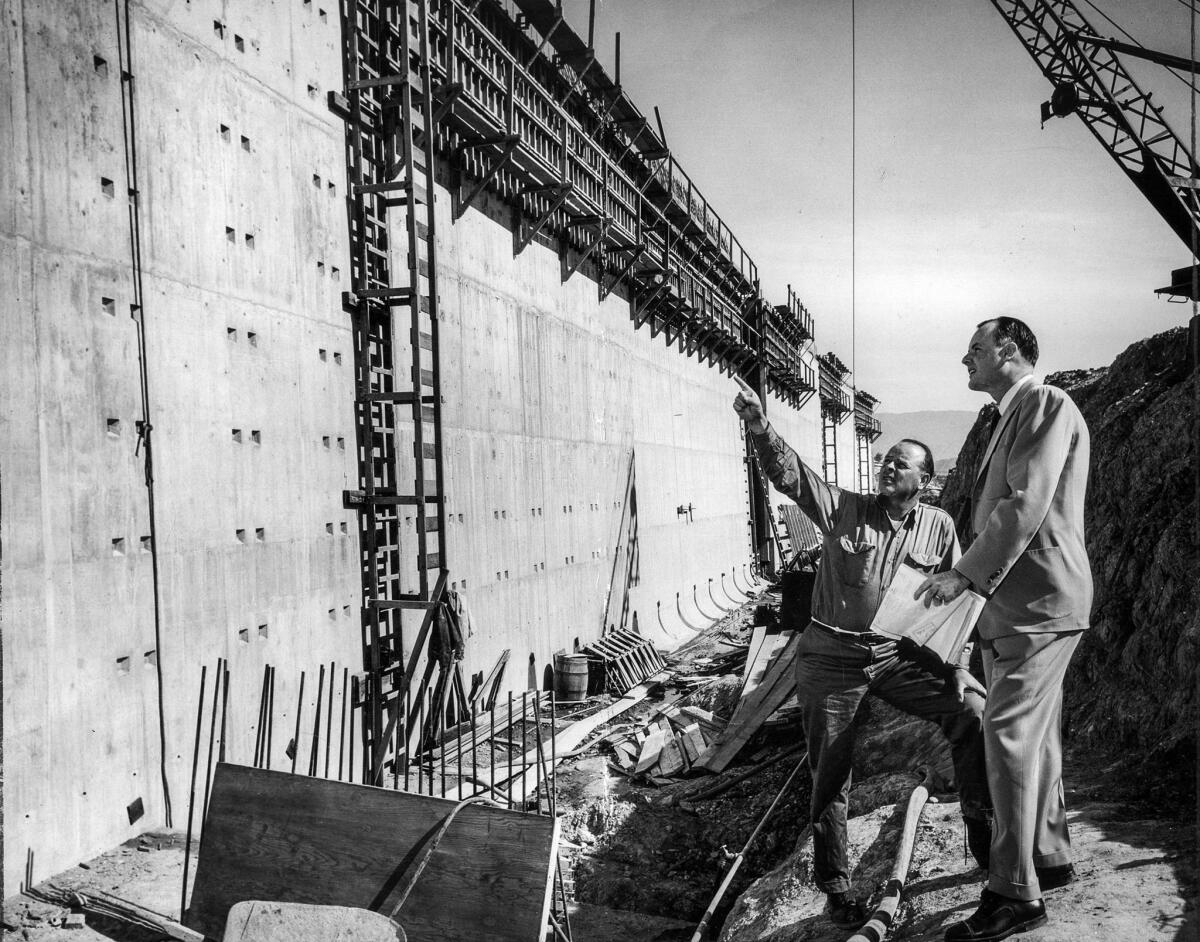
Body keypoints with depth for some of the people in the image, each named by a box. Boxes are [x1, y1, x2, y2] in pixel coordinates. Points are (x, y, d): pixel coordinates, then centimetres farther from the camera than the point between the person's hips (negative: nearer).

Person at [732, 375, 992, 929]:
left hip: (898, 655, 2)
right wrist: (759, 427, -34)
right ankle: (835, 887, 23)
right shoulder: (843, 509, -4)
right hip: (831, 658, -2)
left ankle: (982, 833, 14)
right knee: (829, 774, 4)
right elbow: (788, 474, -17)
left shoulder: (938, 527, 3)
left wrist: (958, 667, 0)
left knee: (973, 713, -10)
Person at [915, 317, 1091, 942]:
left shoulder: (1047, 404, -10)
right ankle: (1050, 857, 30)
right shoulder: (1011, 418, 20)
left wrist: (966, 573, -21)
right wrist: (972, 576, 15)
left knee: (1008, 735, -11)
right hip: (1010, 606, 10)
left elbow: (1028, 503, -20)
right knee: (1034, 738, 17)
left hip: (1040, 601, -10)